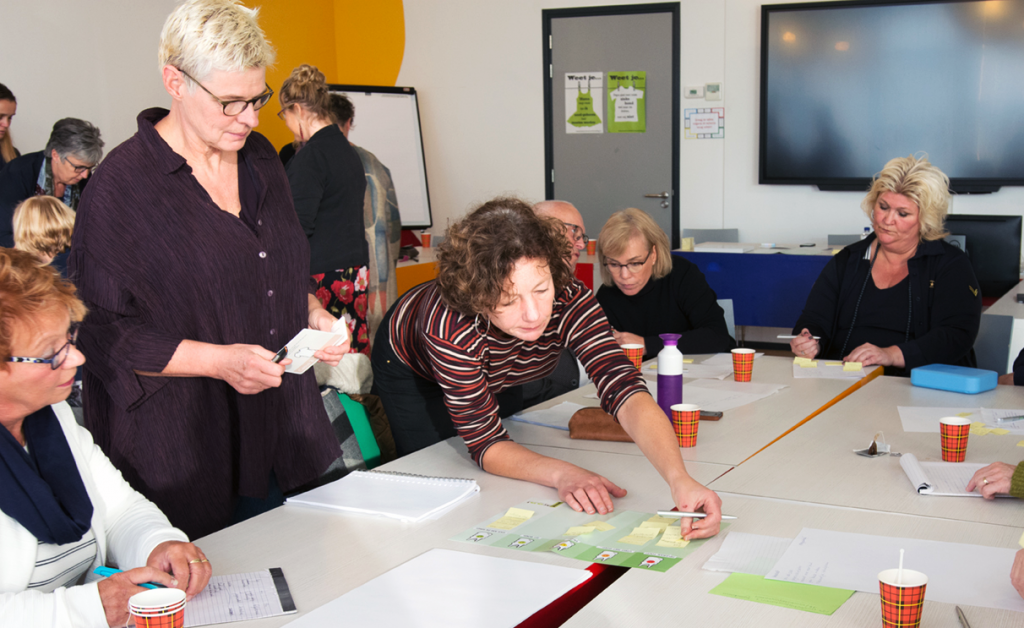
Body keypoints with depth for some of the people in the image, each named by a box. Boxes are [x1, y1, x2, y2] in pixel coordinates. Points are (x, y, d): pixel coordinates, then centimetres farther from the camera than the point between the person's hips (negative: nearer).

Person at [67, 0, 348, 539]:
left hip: (276, 430, 6)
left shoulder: (259, 160, 8)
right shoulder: (123, 186, -14)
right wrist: (218, 361, -23)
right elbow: (99, 332, -14)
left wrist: (312, 314, 1)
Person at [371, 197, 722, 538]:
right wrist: (561, 474, -57)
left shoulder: (569, 303, -40)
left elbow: (624, 391, -50)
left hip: (493, 372, 3)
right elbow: (485, 443, -39)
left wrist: (679, 480, -66)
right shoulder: (449, 327, -47)